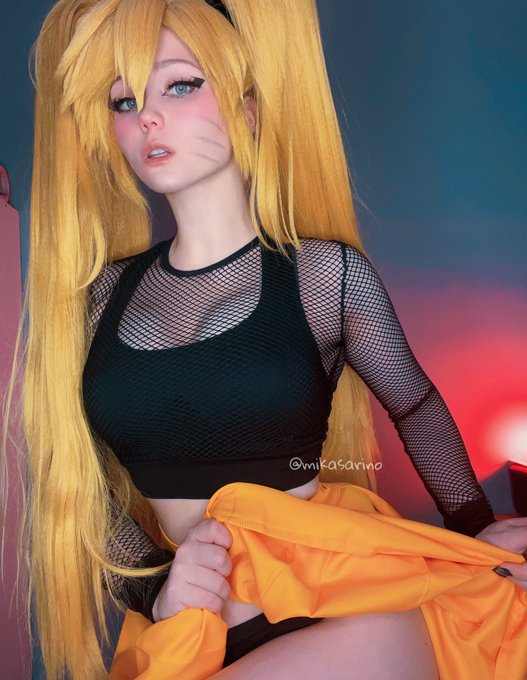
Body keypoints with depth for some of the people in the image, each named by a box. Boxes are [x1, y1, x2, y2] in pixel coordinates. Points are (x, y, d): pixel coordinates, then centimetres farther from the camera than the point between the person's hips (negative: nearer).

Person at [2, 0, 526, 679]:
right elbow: (82, 477, 3)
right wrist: (153, 588, -12)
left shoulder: (327, 271, -6)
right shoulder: (105, 292, 1)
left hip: (342, 619, -2)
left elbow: (415, 403, 9)